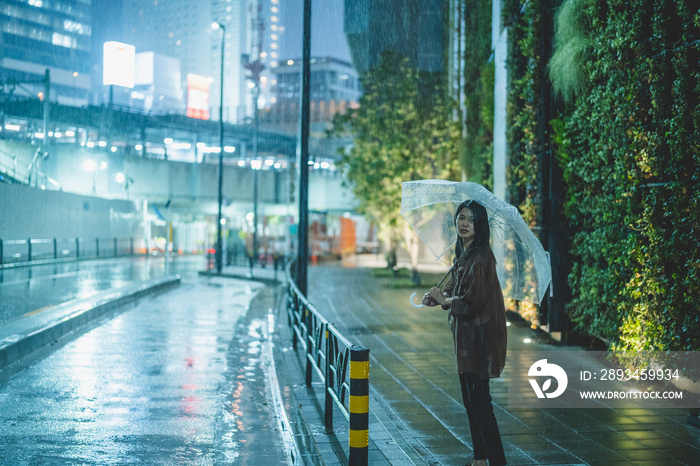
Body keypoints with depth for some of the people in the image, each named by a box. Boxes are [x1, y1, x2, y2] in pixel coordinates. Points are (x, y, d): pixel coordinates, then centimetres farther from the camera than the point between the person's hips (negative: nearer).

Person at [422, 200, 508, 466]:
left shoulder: (480, 256, -18)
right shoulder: (463, 254, 11)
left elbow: (472, 301, -21)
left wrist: (443, 300, -8)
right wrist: (438, 298, -1)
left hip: (479, 334, -10)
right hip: (465, 334, 10)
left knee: (480, 400, -6)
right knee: (470, 399, 16)